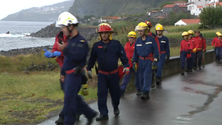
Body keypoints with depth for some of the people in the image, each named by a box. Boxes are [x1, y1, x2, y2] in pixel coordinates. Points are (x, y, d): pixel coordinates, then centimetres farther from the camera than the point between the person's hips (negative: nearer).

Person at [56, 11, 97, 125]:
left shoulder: (81, 41, -14)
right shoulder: (70, 40, 16)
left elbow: (79, 56, -30)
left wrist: (65, 50, -29)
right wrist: (63, 73, 24)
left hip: (75, 74, -9)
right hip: (69, 74, 9)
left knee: (69, 99, -6)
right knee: (74, 98, 15)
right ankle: (90, 114, 27)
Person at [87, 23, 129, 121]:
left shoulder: (116, 44, -3)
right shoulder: (96, 46, 2)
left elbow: (123, 56, 0)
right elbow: (92, 58, 13)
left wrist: (126, 66, -10)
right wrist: (89, 69, 14)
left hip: (114, 73, -1)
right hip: (102, 74, 1)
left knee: (115, 92, 11)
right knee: (101, 93, -6)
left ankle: (116, 107, 38)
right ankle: (103, 114, -2)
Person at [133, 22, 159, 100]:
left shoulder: (151, 39, -7)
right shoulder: (138, 40, 7)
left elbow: (156, 50, -5)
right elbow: (135, 52, 13)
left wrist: (155, 61, -11)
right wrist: (134, 62, 11)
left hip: (149, 61, -5)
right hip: (141, 61, 5)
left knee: (147, 76, -13)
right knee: (141, 77, 5)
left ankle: (145, 93, -15)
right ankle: (145, 94, 15)